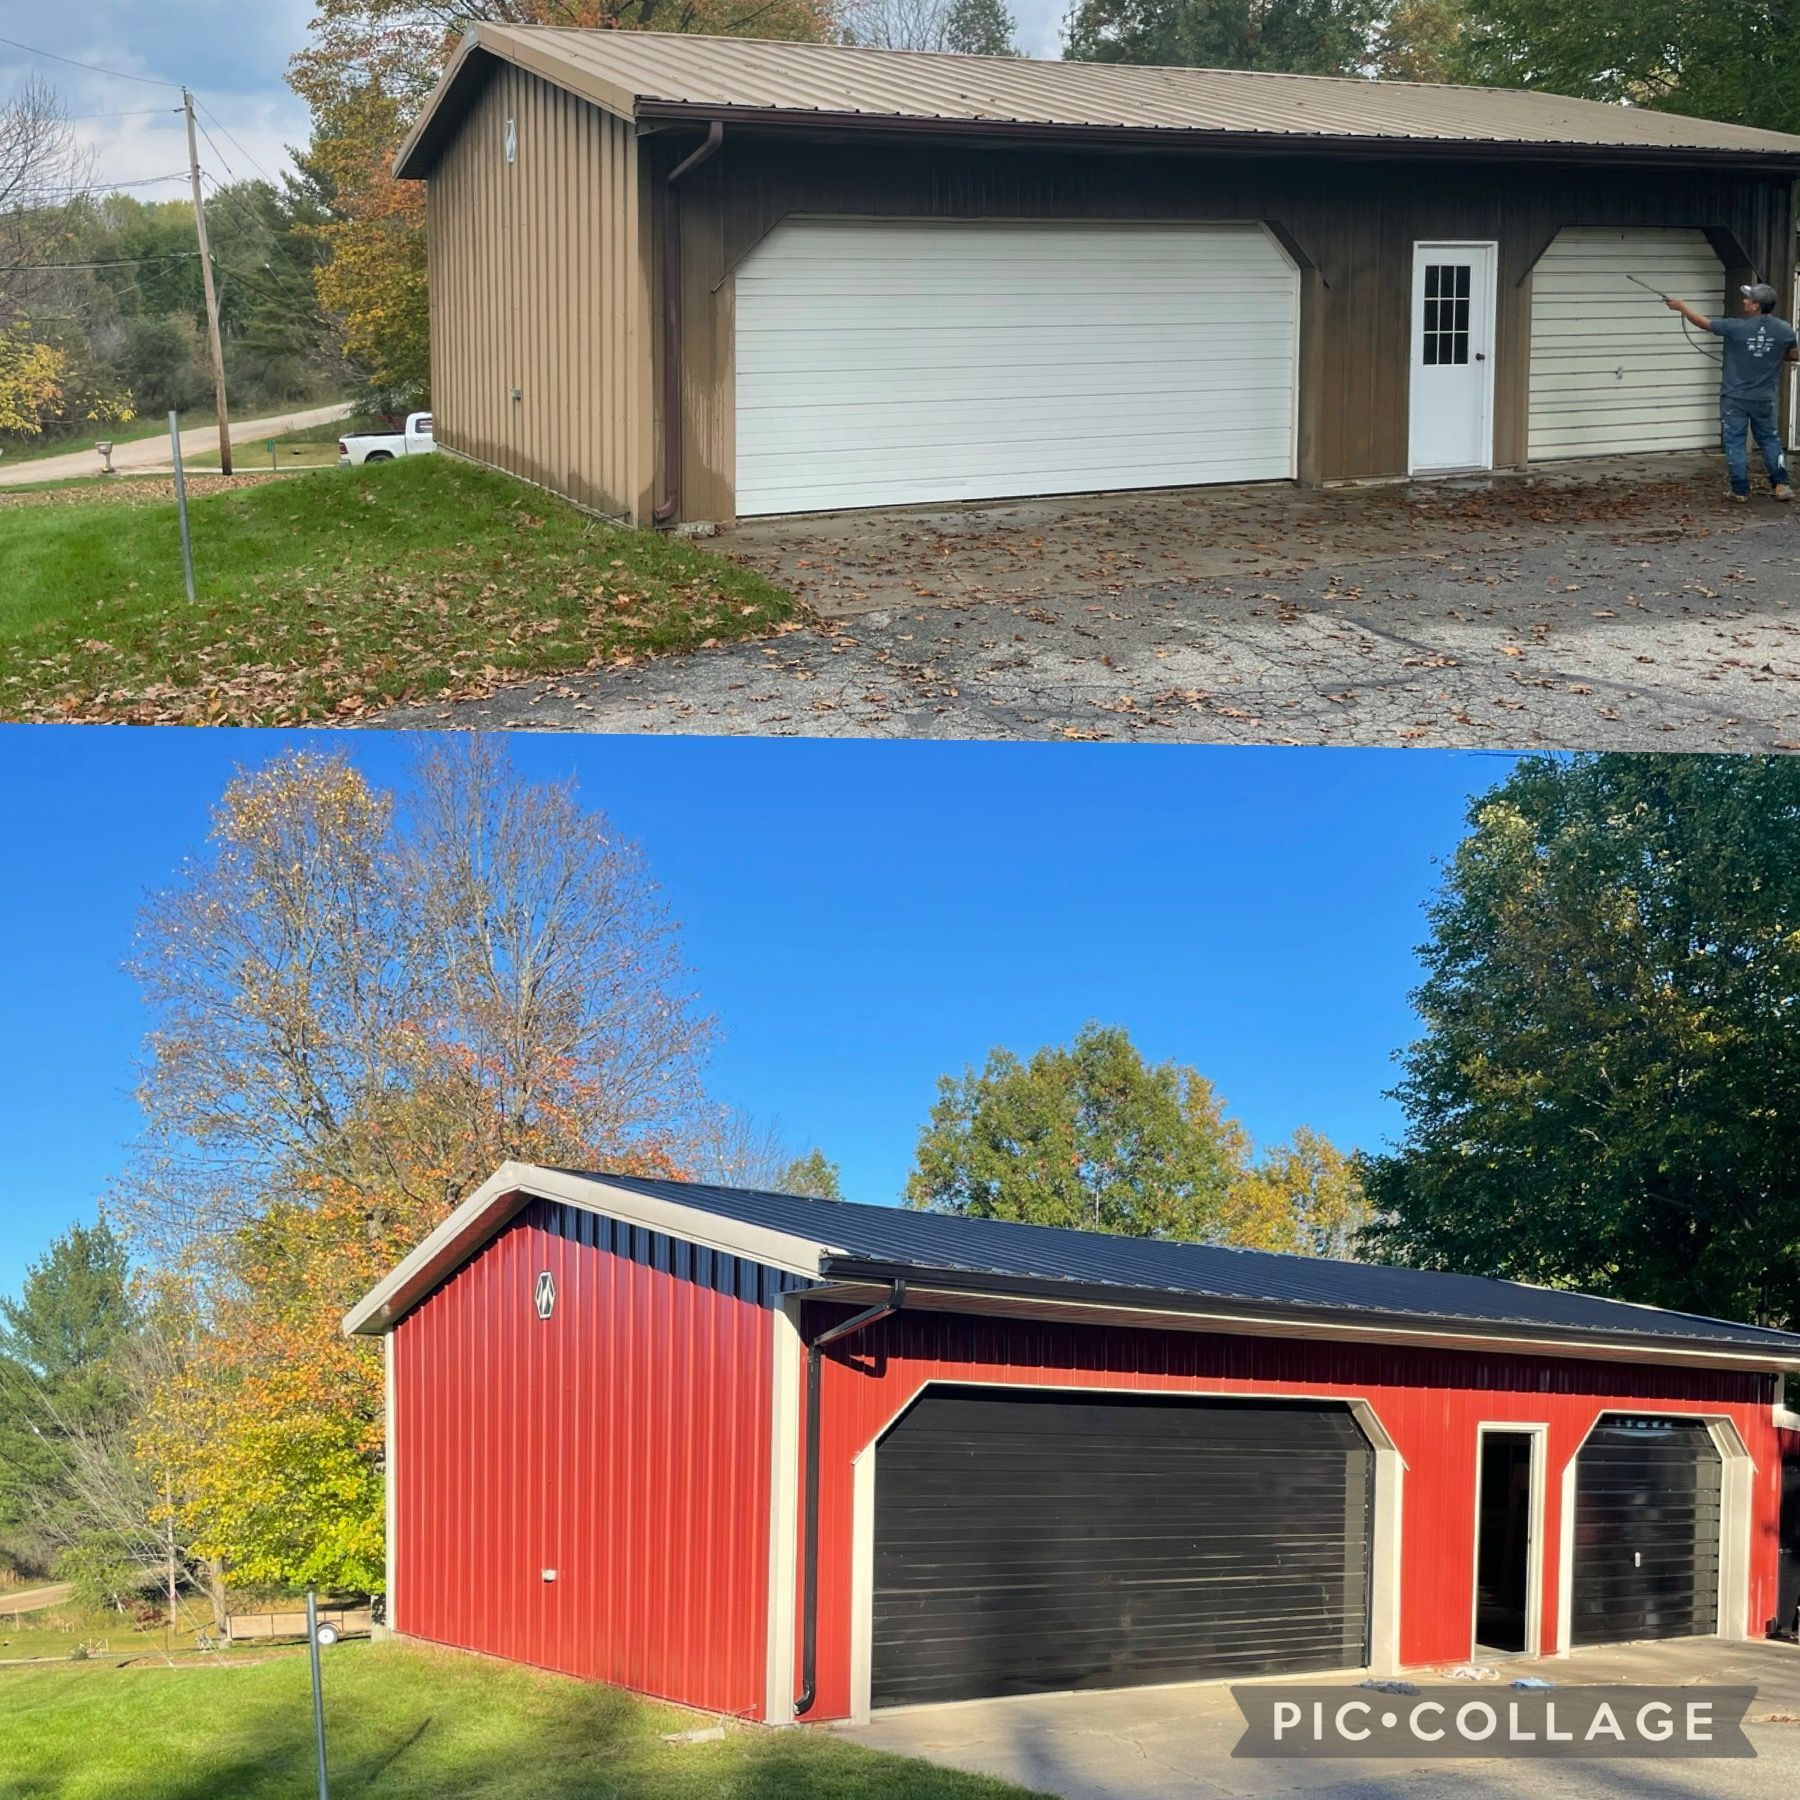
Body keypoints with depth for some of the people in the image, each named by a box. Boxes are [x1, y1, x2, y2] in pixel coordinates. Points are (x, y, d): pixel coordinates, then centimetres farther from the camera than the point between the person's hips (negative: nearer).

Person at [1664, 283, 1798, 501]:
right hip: (1765, 399, 3)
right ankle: (1781, 485, 11)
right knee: (1770, 440, 16)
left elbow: (1703, 322, -6)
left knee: (1735, 442, 6)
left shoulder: (1736, 328, -17)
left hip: (1735, 398, -3)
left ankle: (1740, 490, 6)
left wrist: (1681, 306, 8)